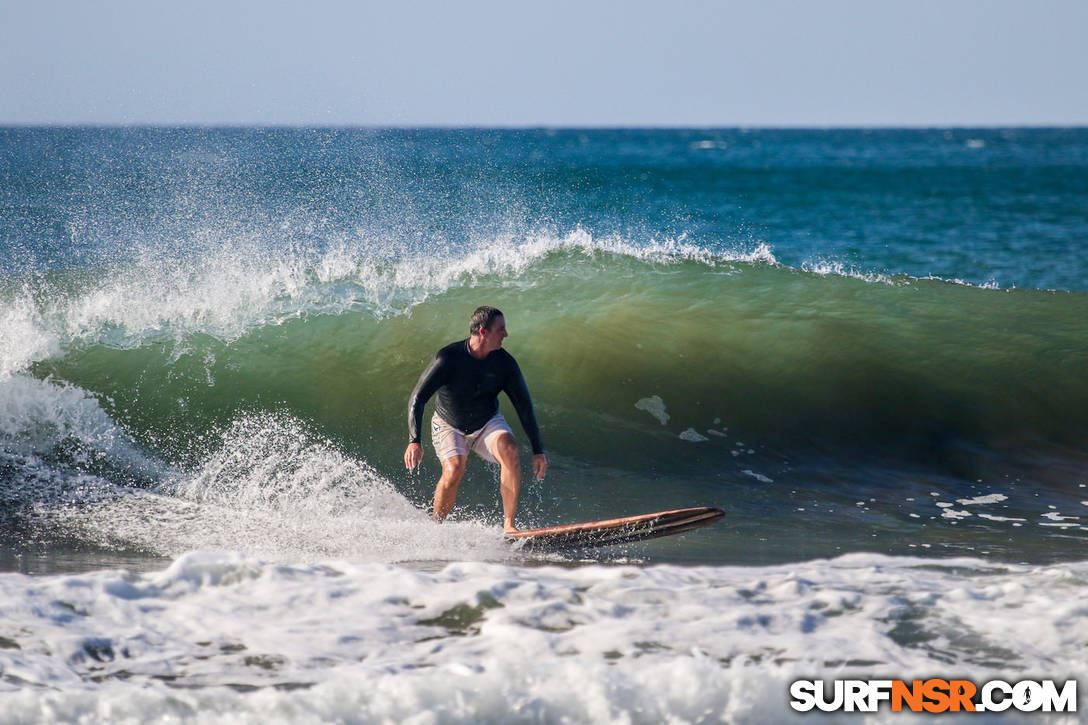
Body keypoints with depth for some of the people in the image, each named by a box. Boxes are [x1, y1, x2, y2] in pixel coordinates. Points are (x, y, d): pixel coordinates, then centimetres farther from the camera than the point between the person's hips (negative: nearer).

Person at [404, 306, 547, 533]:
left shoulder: (504, 363, -15)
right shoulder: (448, 358, -25)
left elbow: (524, 407, -6)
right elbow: (417, 400, -25)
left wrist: (538, 451, -9)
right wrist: (414, 441, -37)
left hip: (487, 423, 2)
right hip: (449, 426, -2)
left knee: (509, 449, -28)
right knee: (454, 469, -28)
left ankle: (508, 524, -25)